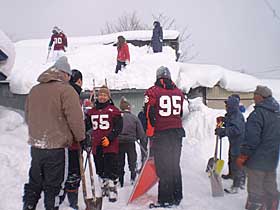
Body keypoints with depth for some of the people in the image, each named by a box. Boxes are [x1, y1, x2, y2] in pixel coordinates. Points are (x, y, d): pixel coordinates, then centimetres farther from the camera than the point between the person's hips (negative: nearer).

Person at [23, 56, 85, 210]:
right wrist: (81, 138, 2)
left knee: (34, 183, 18)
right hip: (57, 147, -6)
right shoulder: (66, 90, -12)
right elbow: (75, 118, -14)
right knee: (53, 185, 6)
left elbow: (28, 117, 18)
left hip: (36, 145, 6)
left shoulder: (34, 90, 9)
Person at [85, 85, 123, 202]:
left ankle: (112, 191, 7)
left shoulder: (114, 110, -2)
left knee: (111, 170, -4)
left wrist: (109, 138, -18)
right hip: (96, 146, 5)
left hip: (111, 145, -5)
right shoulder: (92, 111, 13)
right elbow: (87, 126, 19)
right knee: (100, 170, 15)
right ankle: (104, 190, 29)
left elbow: (119, 127, -7)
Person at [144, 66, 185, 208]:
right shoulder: (178, 92, 11)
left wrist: (150, 134, -1)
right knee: (175, 165, 15)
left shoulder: (152, 92, -6)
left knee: (163, 168, 0)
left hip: (161, 134, -5)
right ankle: (177, 197, 24)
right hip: (177, 133, 6)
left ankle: (166, 200, 3)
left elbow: (149, 114, -10)